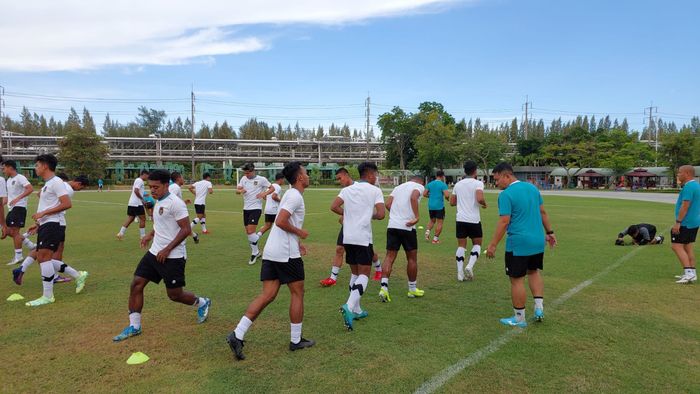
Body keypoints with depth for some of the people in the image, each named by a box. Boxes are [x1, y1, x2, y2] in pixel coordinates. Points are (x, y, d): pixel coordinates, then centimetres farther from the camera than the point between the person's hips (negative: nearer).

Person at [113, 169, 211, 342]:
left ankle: (202, 303, 29)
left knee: (175, 295, 1)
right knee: (136, 284, 2)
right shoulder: (158, 202, 11)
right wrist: (151, 235, 14)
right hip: (155, 252, 9)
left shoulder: (175, 203, -17)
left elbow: (186, 229, -20)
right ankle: (134, 326, 14)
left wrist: (167, 249, -20)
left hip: (173, 256, -8)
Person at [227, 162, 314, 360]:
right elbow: (280, 221, -22)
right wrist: (300, 232, -9)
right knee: (297, 293, 6)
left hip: (271, 252, 9)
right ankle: (296, 340, 16)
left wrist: (296, 242, 20)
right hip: (286, 254, -9)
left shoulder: (290, 195, 20)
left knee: (268, 295, 6)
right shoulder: (295, 196, -11)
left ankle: (237, 335, -1)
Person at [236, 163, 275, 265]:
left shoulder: (261, 179, -7)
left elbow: (272, 188, -1)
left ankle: (254, 253, 4)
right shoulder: (243, 178, 8)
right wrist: (240, 191, -19)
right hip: (246, 208, 6)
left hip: (256, 208, -6)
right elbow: (237, 190, 5)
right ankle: (256, 252, 27)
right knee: (248, 232, 10)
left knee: (250, 231, -15)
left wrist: (264, 193, -19)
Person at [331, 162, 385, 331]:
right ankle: (349, 306, -20)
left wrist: (348, 214, 12)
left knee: (355, 273, 17)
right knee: (364, 274, 0)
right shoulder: (375, 190, -3)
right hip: (363, 238, -5)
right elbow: (380, 214, -13)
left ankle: (356, 310, 22)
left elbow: (334, 207, -2)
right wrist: (371, 215, 9)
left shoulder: (347, 189, 10)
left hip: (348, 237, 5)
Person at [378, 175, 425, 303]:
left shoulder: (399, 186, 21)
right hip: (407, 227, -4)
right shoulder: (419, 186, 6)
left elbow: (388, 204, 7)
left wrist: (397, 215, 15)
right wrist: (417, 217, -20)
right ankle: (412, 289, 24)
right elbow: (413, 198, -18)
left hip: (392, 225, 4)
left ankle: (384, 287, -9)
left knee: (389, 256, 5)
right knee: (412, 258, 11)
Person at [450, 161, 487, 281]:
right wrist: (484, 204, -2)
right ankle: (469, 266, -6)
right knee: (477, 244, 14)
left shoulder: (458, 184, 9)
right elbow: (480, 199, -23)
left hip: (460, 219, 4)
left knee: (461, 245, 10)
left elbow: (452, 202, 14)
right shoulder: (478, 183, -7)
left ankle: (460, 273, 6)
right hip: (474, 219, -4)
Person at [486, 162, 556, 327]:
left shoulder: (506, 194, -15)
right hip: (538, 241, 8)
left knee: (517, 280, 4)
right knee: (534, 272, 25)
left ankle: (519, 319, 14)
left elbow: (504, 222, -19)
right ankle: (539, 307, 19)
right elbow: (543, 212, 13)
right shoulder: (532, 187, 8)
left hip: (518, 243, -7)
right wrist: (550, 232, 22)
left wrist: (493, 245, -14)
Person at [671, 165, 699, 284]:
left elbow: (685, 206, -23)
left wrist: (678, 222, -22)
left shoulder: (688, 187, -17)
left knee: (676, 246, -8)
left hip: (686, 223, -10)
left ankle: (689, 272, -12)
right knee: (689, 247, 13)